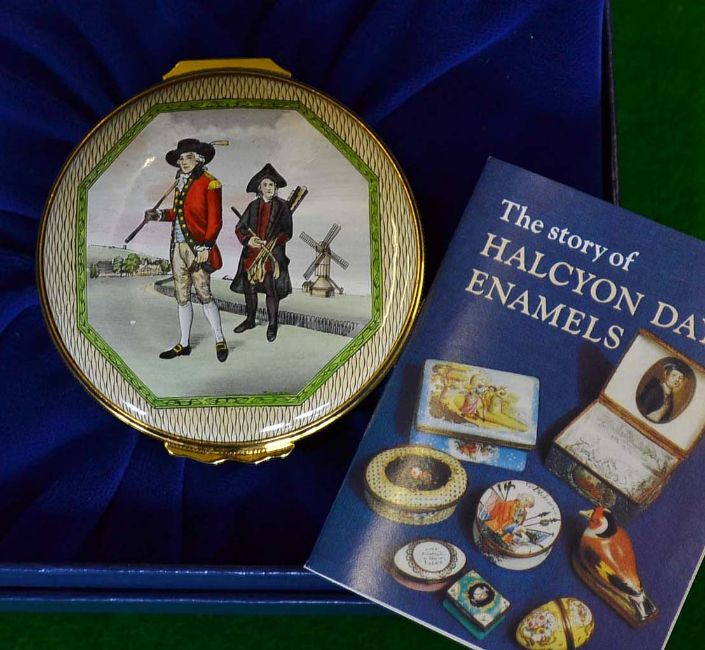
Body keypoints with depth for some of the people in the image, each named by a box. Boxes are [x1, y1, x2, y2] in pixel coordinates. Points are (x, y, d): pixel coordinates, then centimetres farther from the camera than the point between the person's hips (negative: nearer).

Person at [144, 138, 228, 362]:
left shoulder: (209, 183, -7)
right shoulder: (181, 183, 15)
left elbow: (215, 220, -9)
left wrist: (206, 247, -15)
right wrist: (160, 215, 9)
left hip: (197, 248, -7)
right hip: (178, 247, 7)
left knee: (204, 295, -6)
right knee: (182, 297, 10)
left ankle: (220, 341, 9)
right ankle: (184, 344, 18)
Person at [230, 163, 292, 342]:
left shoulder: (282, 206, -1)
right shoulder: (253, 206, 8)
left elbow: (287, 232, -5)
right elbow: (240, 228, 8)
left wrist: (270, 243, -19)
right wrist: (248, 239, -12)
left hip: (272, 255, -4)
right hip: (251, 254, 4)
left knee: (271, 290, -2)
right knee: (249, 287, 11)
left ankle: (272, 325, 11)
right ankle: (250, 320, 28)